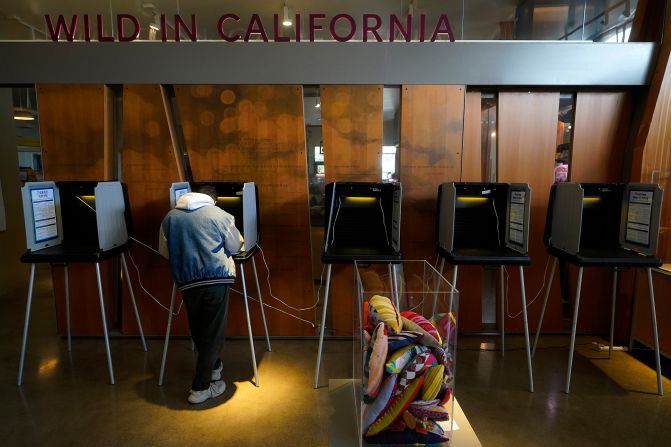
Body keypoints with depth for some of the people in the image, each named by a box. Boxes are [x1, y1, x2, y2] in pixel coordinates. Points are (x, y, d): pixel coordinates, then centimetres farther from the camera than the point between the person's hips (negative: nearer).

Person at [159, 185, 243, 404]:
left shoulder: (170, 217, 13)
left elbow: (164, 252, 20)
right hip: (215, 279, -3)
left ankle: (213, 365, 42)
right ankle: (201, 387, 9)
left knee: (198, 329, 22)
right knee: (213, 331, 5)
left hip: (186, 281, 4)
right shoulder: (219, 215, 5)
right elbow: (236, 247, 13)